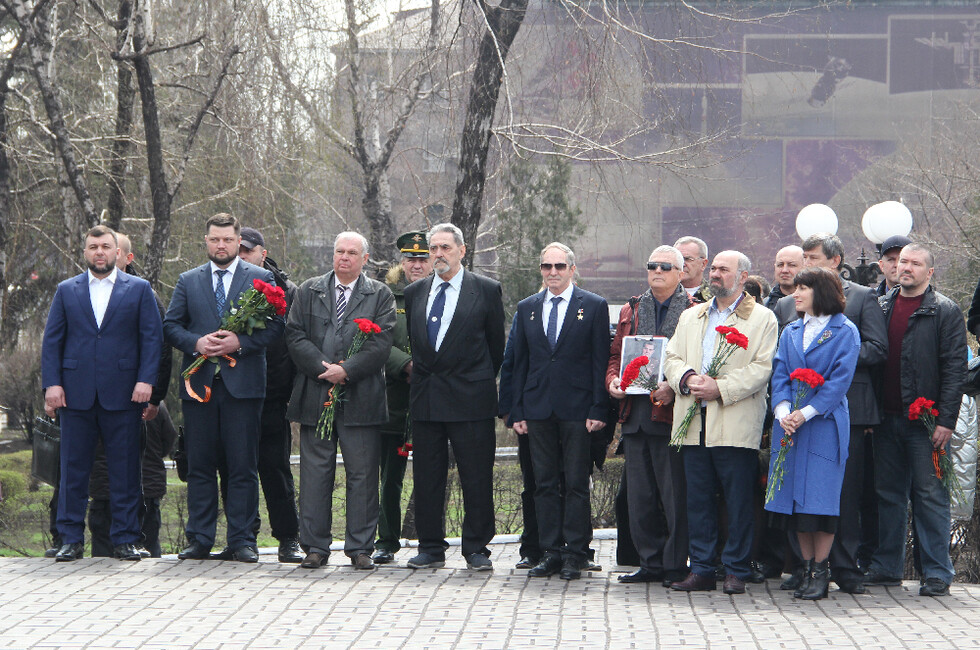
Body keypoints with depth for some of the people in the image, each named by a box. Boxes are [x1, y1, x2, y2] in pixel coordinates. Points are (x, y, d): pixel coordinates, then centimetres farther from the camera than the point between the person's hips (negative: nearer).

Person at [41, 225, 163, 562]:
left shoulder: (139, 289, 8)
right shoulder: (66, 290, 13)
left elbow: (152, 337, 3)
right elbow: (51, 340, 9)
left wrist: (146, 380, -8)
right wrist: (52, 383, -2)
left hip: (122, 394, -1)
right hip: (76, 393, 1)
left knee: (125, 470, 1)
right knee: (73, 469, 3)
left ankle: (125, 539, 7)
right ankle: (71, 539, 9)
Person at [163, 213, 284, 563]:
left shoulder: (262, 278, 7)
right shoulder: (188, 281, 14)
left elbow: (275, 325, 0)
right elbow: (170, 325, 10)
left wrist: (239, 343, -14)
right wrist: (196, 342, -10)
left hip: (242, 385, -2)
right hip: (199, 385, 2)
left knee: (243, 467, -1)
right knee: (199, 466, 4)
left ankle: (242, 540, 4)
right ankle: (199, 540, 10)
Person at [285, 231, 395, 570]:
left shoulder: (380, 295, 7)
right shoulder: (308, 291, 12)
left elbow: (381, 343, -3)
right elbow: (295, 336, 3)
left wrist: (346, 370, -14)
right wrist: (324, 368, -10)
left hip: (361, 398, -1)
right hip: (315, 398, 1)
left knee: (362, 475, 0)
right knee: (315, 472, 3)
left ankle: (360, 548, 6)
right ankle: (315, 546, 9)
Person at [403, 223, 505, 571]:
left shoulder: (486, 290, 1)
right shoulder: (414, 292, 12)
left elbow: (497, 344, 6)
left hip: (470, 398, -4)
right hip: (425, 397, 4)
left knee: (476, 477, -1)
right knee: (427, 477, 6)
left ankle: (477, 549, 7)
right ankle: (431, 548, 13)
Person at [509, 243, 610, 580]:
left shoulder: (594, 307, 2)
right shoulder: (527, 308, 13)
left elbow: (601, 361, -1)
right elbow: (520, 362, 13)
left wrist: (598, 409, -8)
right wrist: (518, 410, 6)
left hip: (577, 409, -3)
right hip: (538, 409, 3)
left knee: (576, 484, 0)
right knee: (544, 483, 5)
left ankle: (575, 555, 5)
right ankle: (551, 552, 11)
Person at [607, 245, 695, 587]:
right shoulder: (630, 311, 17)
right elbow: (615, 355, 22)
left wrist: (674, 386, -19)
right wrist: (613, 380, 2)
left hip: (671, 413, -6)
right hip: (634, 414, 6)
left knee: (675, 494, -3)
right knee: (639, 496, 9)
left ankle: (675, 566, 4)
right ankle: (651, 563, 17)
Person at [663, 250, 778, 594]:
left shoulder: (761, 318, 4)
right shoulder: (690, 317, 21)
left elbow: (762, 368, -7)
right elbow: (671, 359, 15)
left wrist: (720, 388, -16)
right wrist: (687, 378, -7)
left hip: (736, 424, -5)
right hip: (695, 423, 5)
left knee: (738, 500, -3)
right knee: (698, 499, 5)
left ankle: (736, 571, 5)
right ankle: (701, 569, 11)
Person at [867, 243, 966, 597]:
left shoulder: (945, 311, -2)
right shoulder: (881, 306, 12)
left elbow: (955, 368, -6)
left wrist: (946, 420, -13)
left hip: (926, 420, -5)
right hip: (887, 418, 5)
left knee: (931, 494, -3)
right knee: (888, 493, 10)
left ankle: (937, 573, 1)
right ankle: (886, 567, 17)